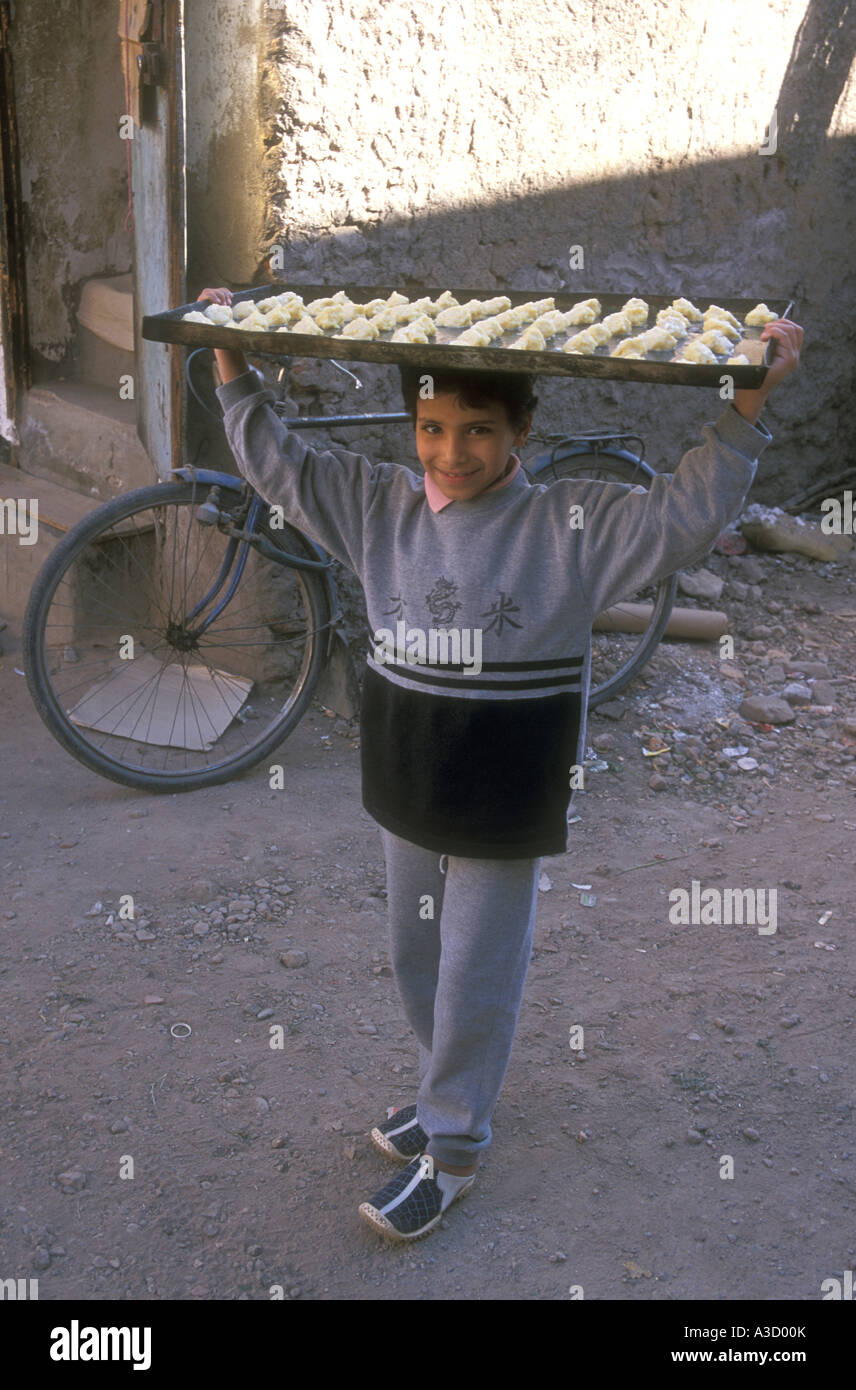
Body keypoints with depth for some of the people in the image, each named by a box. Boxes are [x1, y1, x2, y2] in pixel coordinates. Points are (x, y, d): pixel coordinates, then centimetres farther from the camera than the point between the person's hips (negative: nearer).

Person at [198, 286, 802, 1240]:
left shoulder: (569, 527, -12)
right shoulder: (381, 508, 0)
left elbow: (686, 514, -16)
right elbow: (279, 465, 6)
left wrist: (749, 402, -24)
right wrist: (232, 362, 1)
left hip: (505, 806, -5)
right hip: (407, 797, 5)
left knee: (476, 980, 8)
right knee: (415, 961, 22)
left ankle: (451, 1150, 26)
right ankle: (448, 1093, 46)